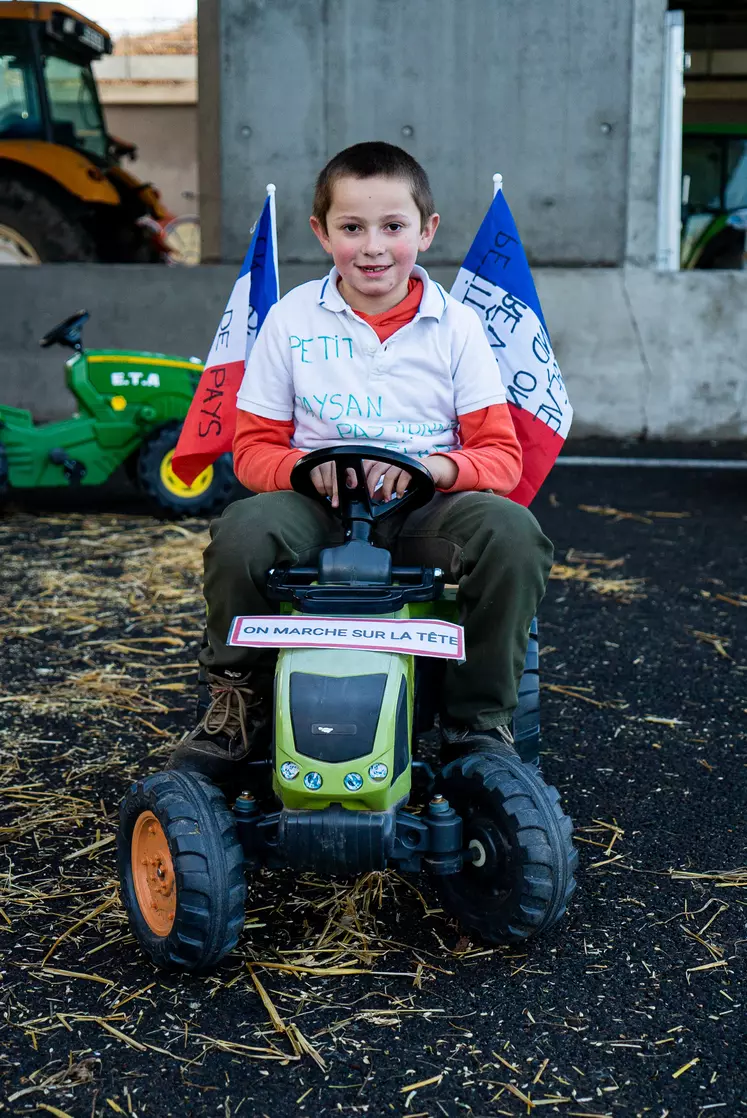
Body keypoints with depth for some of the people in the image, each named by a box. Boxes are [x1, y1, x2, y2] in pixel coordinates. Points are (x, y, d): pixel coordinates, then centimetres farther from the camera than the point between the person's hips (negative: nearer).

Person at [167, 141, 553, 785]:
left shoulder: (458, 325, 6)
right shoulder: (291, 318, 7)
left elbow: (501, 455, 1)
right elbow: (254, 448, 6)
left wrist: (437, 467, -21)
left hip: (426, 510, 0)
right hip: (319, 505, 0)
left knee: (513, 533, -31)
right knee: (242, 533, -33)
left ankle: (480, 721, -10)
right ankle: (238, 703, -5)